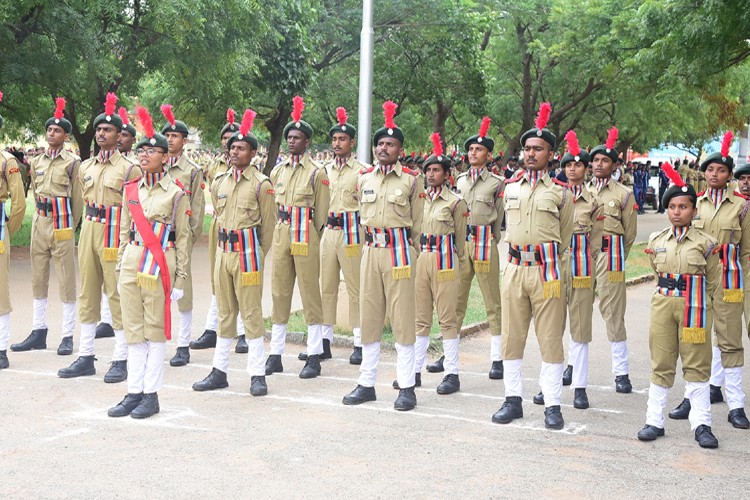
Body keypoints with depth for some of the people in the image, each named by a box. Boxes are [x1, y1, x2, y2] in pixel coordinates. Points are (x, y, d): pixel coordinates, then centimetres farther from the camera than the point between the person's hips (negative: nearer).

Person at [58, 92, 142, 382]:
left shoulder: (129, 169, -5)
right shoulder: (85, 167, 12)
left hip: (115, 234, -6)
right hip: (88, 230, 6)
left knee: (117, 295, -3)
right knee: (87, 294, 9)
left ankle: (121, 360, 3)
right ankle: (85, 357, 16)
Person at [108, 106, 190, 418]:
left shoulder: (176, 194, -3)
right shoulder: (131, 190, 10)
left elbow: (183, 238, -2)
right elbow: (124, 232, 16)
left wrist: (179, 278, -5)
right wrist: (120, 269, 13)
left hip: (159, 265, -5)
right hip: (131, 264, 5)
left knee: (155, 330, 1)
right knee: (133, 330, 7)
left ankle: (151, 395, 8)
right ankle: (134, 392, 15)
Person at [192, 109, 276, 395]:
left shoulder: (262, 184, -7)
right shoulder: (219, 183, 9)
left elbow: (268, 225, -1)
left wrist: (258, 254, 3)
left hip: (247, 253, -6)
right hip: (222, 251, 6)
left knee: (251, 313, -3)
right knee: (225, 313, 12)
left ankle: (257, 375, 2)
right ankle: (219, 371, 18)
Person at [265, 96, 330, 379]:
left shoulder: (317, 173, -3)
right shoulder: (278, 170, 11)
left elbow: (321, 212, 0)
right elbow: (272, 205, 15)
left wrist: (313, 238, 2)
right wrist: (280, 232, 11)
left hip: (306, 236, -5)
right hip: (281, 234, 5)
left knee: (310, 293, -1)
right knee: (279, 293, 7)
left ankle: (314, 357, 4)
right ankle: (275, 354, 13)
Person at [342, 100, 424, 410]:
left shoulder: (411, 180, -1)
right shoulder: (365, 179, 11)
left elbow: (417, 223, 3)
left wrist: (415, 255, 4)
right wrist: (369, 241, 16)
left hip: (399, 250, -4)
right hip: (370, 249, 5)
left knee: (402, 318, -3)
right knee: (369, 317, 8)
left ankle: (407, 387, 3)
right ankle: (367, 383, 16)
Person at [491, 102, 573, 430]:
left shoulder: (560, 191, 1)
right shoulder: (510, 187, 11)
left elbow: (565, 236, 10)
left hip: (546, 270, -4)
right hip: (514, 268, 4)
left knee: (550, 339, -1)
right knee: (511, 338, 7)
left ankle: (552, 406, 4)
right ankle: (513, 400, 16)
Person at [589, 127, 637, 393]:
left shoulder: (624, 194, 3)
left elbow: (630, 233, 7)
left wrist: (614, 257, 9)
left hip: (610, 256, -3)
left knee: (612, 312, -3)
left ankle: (621, 373, 3)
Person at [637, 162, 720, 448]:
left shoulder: (705, 243, -2)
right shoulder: (656, 241, 6)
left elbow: (713, 281, 6)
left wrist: (696, 301, 8)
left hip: (694, 306, -2)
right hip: (662, 304, 3)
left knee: (696, 365, 1)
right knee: (661, 364, 6)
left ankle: (701, 424, 6)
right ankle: (655, 421, 12)